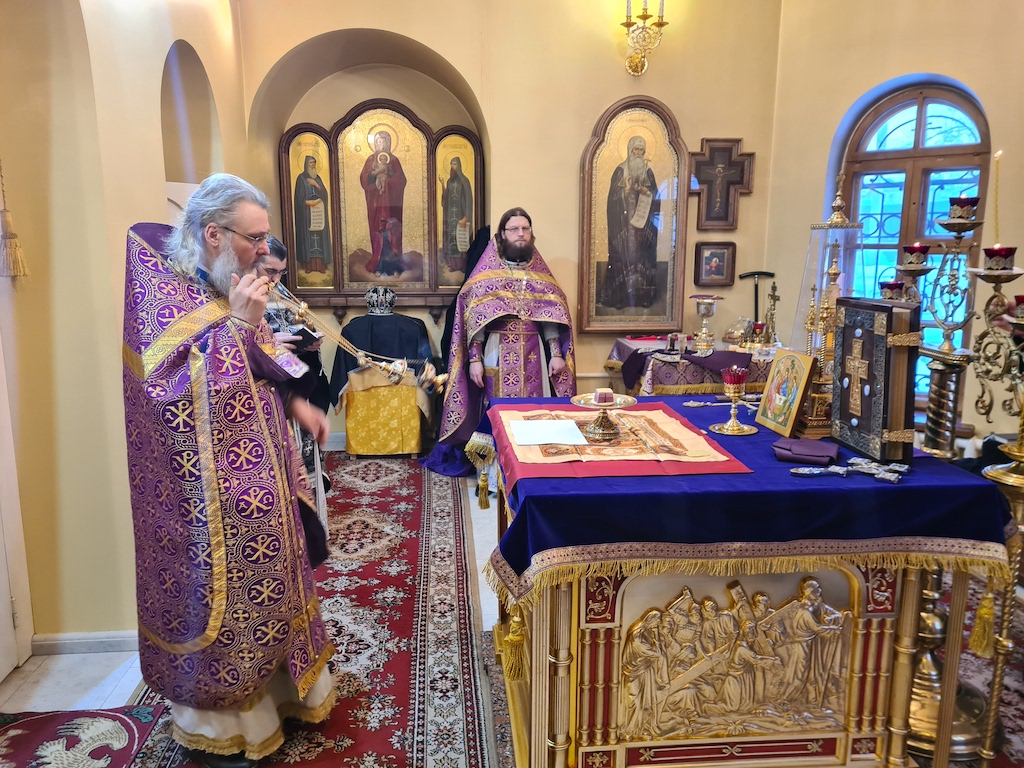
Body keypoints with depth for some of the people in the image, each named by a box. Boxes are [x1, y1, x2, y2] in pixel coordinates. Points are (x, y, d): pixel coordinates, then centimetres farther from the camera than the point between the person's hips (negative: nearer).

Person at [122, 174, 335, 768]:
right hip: (207, 486, -8)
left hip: (258, 474, 8)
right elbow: (180, 391, -25)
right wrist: (236, 322, -25)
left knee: (263, 581, 19)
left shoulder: (231, 286, 7)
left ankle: (272, 687, 39)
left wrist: (295, 402, 7)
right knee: (216, 593, 6)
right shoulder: (157, 288, -16)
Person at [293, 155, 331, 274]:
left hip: (319, 211, 4)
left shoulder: (318, 177, 15)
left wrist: (316, 185, -9)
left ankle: (320, 264, 2)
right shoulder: (301, 178, 2)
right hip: (306, 212, -4)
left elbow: (324, 193, 4)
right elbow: (299, 196, -5)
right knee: (307, 236, -7)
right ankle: (308, 264, -6)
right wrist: (308, 202, -18)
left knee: (319, 236, 1)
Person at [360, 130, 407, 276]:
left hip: (391, 201, -1)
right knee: (377, 232, -1)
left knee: (392, 232, -4)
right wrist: (376, 172, -16)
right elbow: (363, 178, -2)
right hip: (375, 202, 1)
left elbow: (401, 180, -2)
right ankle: (378, 266, 4)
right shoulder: (370, 159, 9)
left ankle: (394, 266, 1)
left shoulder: (394, 160, 6)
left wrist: (387, 175, -13)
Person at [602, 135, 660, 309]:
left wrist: (645, 191, -9)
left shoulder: (648, 171, 11)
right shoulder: (621, 170, 0)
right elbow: (613, 195, -6)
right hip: (624, 219, -4)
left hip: (643, 219, 4)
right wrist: (626, 189, -20)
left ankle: (642, 293, 8)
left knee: (642, 254, 2)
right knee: (625, 254, -8)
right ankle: (623, 295, -5)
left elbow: (656, 195, 10)